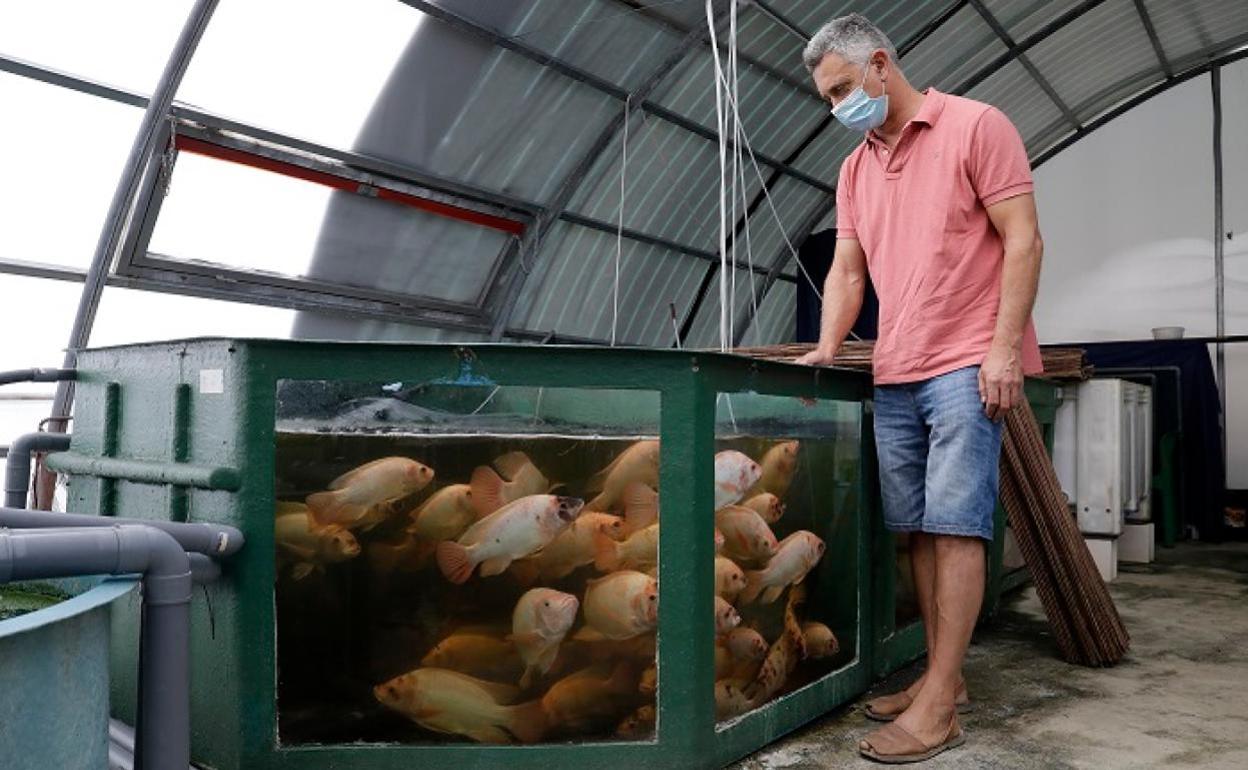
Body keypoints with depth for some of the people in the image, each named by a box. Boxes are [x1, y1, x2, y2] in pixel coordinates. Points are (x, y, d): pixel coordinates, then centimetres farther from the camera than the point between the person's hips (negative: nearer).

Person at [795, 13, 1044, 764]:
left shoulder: (976, 126, -2)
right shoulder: (855, 170, 17)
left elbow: (1023, 240, -7)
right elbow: (847, 271, 17)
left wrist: (1004, 348, -15)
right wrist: (828, 347, 2)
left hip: (967, 366, -6)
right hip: (894, 375, 7)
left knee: (957, 526, -8)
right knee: (919, 529, 7)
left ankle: (939, 702, -3)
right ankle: (940, 676, 17)